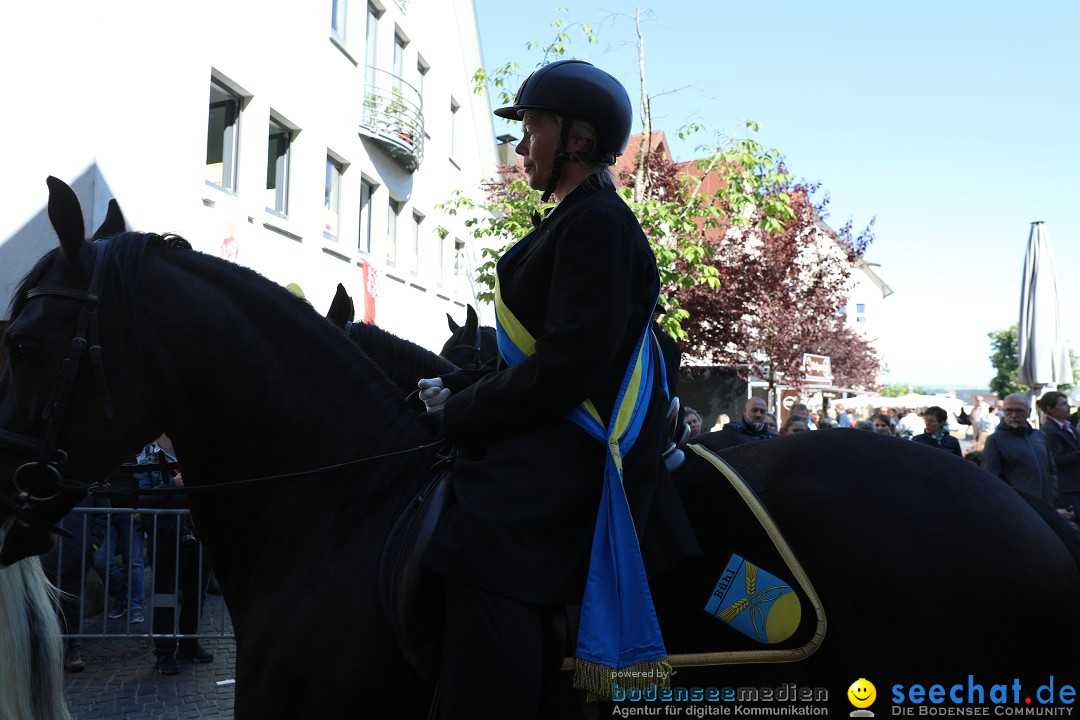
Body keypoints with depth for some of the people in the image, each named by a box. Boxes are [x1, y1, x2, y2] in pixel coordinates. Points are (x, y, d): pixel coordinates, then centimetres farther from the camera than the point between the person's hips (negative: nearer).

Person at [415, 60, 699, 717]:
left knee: (483, 562, -28)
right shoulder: (580, 221, 21)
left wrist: (462, 413, -13)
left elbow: (566, 367, -21)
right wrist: (460, 389, 9)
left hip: (578, 442, -11)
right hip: (562, 431, 11)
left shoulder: (596, 224, -12)